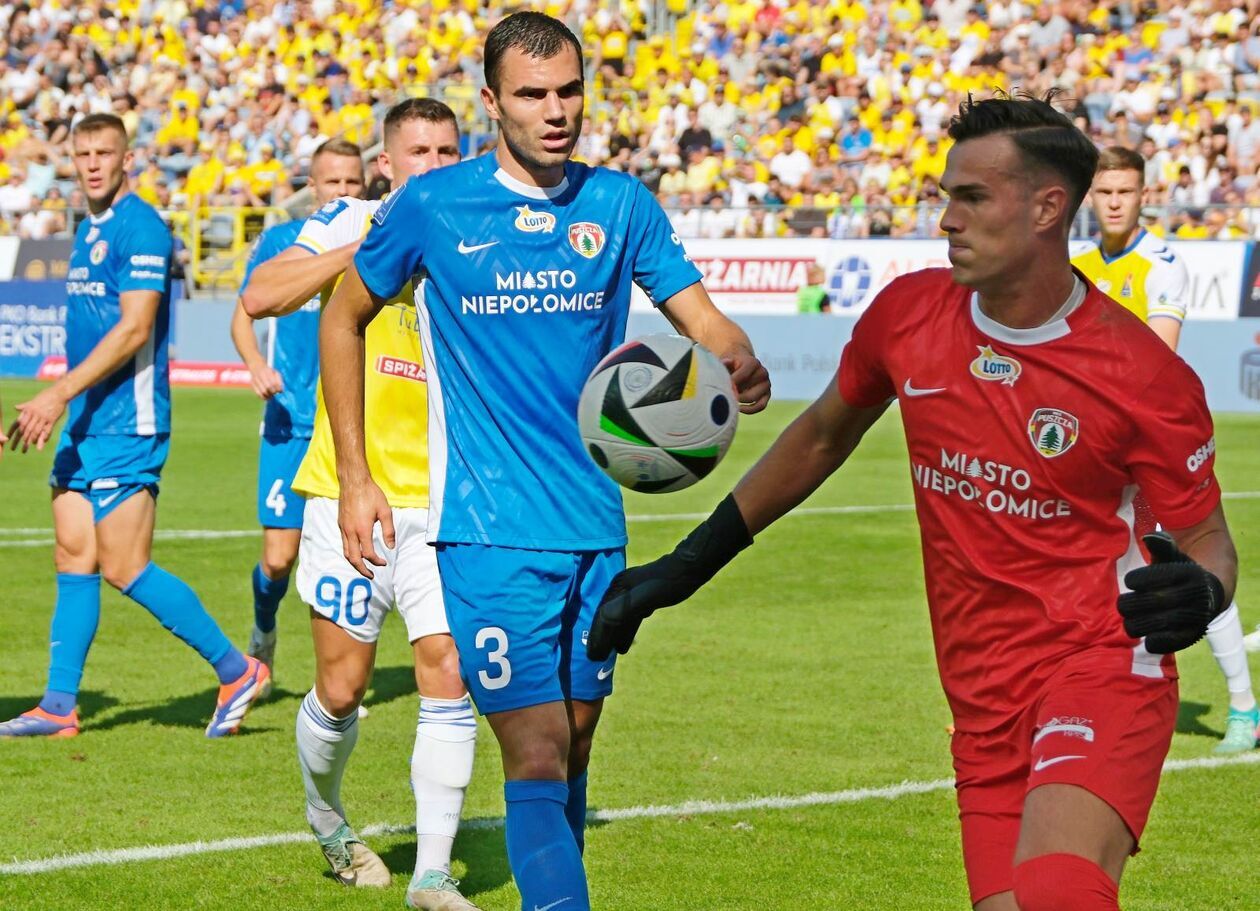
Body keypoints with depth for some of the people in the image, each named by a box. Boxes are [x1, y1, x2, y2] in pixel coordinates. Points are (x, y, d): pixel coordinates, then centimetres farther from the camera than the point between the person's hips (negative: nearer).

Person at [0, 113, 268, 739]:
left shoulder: (139, 228, -12)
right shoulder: (88, 230, 16)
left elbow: (134, 328, -20)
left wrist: (60, 393, -22)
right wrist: (63, 404, 20)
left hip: (126, 425, -9)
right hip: (85, 425, 9)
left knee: (125, 569, -8)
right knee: (74, 560, 6)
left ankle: (235, 670, 2)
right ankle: (59, 707, 8)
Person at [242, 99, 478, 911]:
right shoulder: (353, 224, -1)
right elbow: (261, 296, -15)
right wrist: (365, 249, -23)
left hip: (444, 500, 2)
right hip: (348, 493, -2)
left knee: (450, 671, -11)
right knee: (342, 689, 2)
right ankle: (329, 823, 33)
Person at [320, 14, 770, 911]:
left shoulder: (620, 204, 4)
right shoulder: (431, 207, -2)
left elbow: (701, 315, 0)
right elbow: (345, 319, 10)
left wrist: (741, 362, -25)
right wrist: (355, 479, 7)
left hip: (596, 527, 4)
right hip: (490, 532, -4)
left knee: (574, 752, 12)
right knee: (538, 761, -12)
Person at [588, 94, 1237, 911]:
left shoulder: (1145, 374, -10)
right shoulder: (908, 315, 2)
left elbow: (1209, 542, 1)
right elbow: (822, 438, 20)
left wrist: (1199, 595, -23)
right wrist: (689, 565, 23)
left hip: (1101, 669, -5)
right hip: (984, 700, 5)